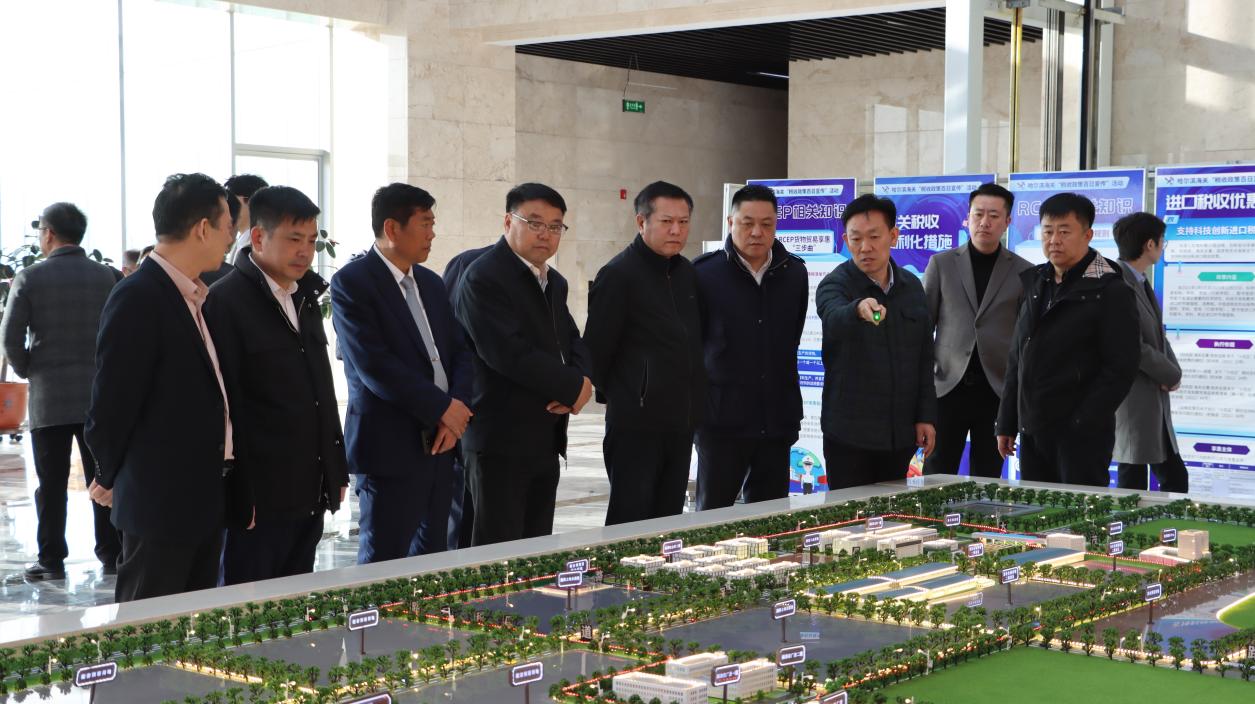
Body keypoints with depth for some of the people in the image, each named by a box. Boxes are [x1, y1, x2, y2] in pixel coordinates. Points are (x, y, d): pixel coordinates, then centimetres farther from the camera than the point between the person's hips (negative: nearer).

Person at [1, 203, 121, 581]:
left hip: (48, 397, -2)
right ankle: (112, 555, 9)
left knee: (52, 484, 4)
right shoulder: (106, 277, 1)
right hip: (99, 394, 2)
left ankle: (51, 560, 7)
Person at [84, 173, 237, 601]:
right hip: (160, 502, -9)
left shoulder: (195, 296, 12)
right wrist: (110, 478, -1)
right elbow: (113, 401, -14)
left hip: (205, 498, 9)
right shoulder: (138, 298, -16)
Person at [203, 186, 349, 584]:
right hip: (260, 494, -7)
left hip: (310, 491, 8)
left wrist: (336, 471, 17)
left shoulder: (305, 297, 15)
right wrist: (240, 497, -16)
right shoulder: (226, 301, -10)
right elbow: (227, 403, -14)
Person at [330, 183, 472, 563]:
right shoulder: (351, 282, -8)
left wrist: (457, 407, -6)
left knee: (431, 558, 11)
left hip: (438, 444, 7)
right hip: (389, 446, -7)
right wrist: (443, 407, -15)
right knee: (383, 563, -2)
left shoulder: (431, 283, 15)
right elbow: (374, 366, -17)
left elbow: (459, 352, 14)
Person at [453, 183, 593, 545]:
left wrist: (578, 381, -6)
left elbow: (573, 342, 18)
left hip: (547, 440, 8)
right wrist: (573, 387, -13)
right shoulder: (484, 278, -12)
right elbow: (508, 353, -22)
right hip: (501, 441, -8)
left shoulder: (554, 282, 17)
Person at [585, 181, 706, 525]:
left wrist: (693, 401, 14)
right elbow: (596, 349, -10)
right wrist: (615, 394, -2)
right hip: (636, 423, -7)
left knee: (669, 517, 11)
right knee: (630, 518, -3)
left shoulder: (686, 273, 11)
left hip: (680, 422, 7)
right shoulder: (618, 274, -10)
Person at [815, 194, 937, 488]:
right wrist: (859, 309, -55)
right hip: (850, 434, -5)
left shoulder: (911, 287, 9)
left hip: (900, 432, 5)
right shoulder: (835, 285, -8)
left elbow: (924, 358, 14)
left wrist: (926, 416, 7)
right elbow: (834, 319, -33)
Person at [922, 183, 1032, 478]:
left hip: (997, 390, 0)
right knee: (936, 476, 1)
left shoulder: (1023, 272, 5)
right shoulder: (941, 264, 7)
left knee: (987, 480, 5)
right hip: (948, 387, 0)